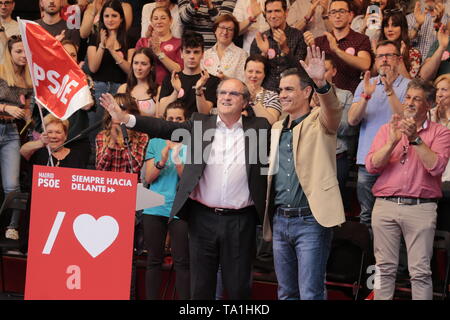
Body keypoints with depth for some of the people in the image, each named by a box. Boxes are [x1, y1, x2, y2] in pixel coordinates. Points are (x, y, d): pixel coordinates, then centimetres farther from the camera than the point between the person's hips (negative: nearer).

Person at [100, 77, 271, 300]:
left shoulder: (258, 128, 5)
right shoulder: (200, 124, 6)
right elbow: (165, 128, -2)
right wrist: (125, 118, -10)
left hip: (240, 221, -1)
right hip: (203, 217, 1)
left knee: (239, 288, 6)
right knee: (200, 287, 9)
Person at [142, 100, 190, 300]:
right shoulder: (155, 143, 9)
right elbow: (148, 178, 3)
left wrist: (179, 164, -21)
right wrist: (161, 162, -14)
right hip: (155, 208, 2)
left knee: (182, 261, -2)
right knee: (154, 260, 6)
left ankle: (184, 299, 3)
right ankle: (151, 298, 12)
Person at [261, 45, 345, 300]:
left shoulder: (319, 122, -2)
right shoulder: (276, 129, 16)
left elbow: (333, 110, -25)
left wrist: (322, 83, -45)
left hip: (311, 221, -7)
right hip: (280, 221, 7)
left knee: (310, 294, -8)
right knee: (286, 293, 13)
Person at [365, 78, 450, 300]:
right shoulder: (388, 129, 13)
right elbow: (371, 166, 1)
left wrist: (415, 139, -16)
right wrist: (393, 141, -12)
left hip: (420, 207, -2)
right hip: (385, 205, 3)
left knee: (420, 271, -4)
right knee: (385, 268, 5)